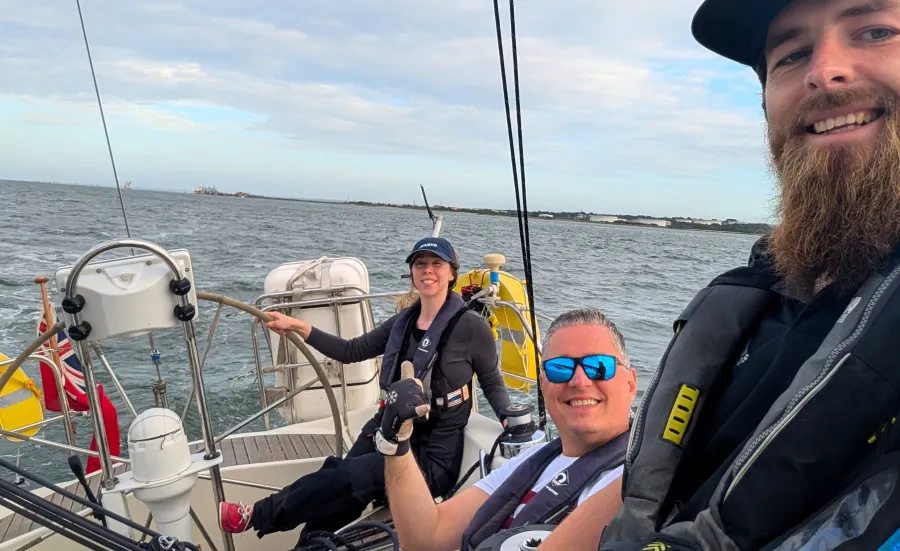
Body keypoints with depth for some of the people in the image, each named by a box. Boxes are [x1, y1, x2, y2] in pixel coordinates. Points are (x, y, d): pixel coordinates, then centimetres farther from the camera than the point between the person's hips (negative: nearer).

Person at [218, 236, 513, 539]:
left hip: (433, 452, -5)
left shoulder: (471, 326, -10)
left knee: (344, 477, -25)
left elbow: (493, 384, 1)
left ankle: (258, 515, -8)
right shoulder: (403, 321, 7)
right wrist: (298, 327, 7)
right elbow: (351, 351, 12)